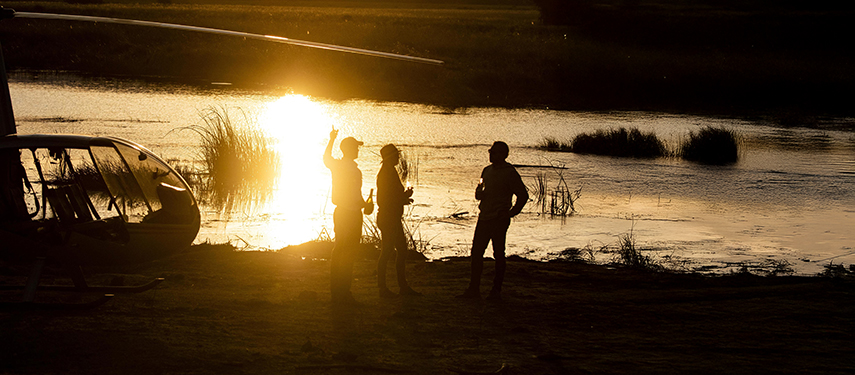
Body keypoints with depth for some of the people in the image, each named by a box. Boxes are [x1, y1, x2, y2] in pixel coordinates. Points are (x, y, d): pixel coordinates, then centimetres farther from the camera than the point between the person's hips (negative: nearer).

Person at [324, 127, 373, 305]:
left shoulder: (336, 165, 4)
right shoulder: (353, 170, -19)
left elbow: (326, 158, 29)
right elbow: (355, 197, -21)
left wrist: (331, 140, 42)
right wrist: (366, 205, -1)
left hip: (339, 212, 8)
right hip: (351, 214, -8)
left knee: (338, 250, 15)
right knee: (348, 253, -4)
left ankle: (335, 292, 21)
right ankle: (343, 293, -3)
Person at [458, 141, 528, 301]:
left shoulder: (509, 173, -8)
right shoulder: (487, 170, 13)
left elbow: (523, 196, -7)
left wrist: (511, 213, -10)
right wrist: (479, 193, 0)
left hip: (499, 220, -7)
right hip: (484, 218, 7)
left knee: (499, 255, 0)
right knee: (476, 252, 5)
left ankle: (496, 290, 6)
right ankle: (474, 289, 11)